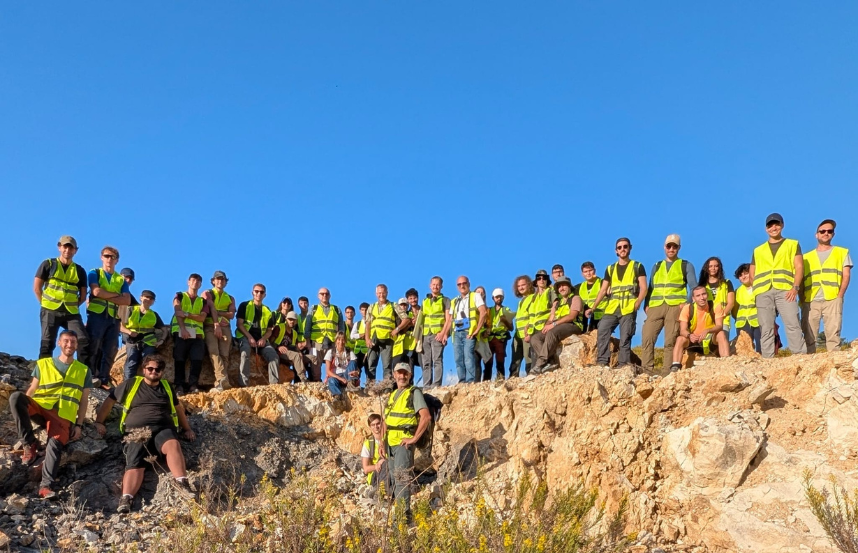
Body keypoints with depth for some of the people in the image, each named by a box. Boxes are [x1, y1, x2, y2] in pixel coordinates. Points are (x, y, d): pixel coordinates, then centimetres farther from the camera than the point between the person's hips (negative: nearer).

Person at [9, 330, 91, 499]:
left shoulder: (84, 371, 16)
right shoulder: (43, 364, 16)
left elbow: (83, 401, 12)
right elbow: (31, 390, 12)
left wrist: (78, 425, 2)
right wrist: (21, 411, -3)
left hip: (63, 416, -1)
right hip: (40, 408, 1)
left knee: (55, 444, -30)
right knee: (15, 396, -28)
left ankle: (46, 485, -35)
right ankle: (30, 443, -18)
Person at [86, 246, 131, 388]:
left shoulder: (121, 279, 18)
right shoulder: (94, 273, 10)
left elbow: (127, 300, 3)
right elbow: (96, 291, -10)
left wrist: (105, 296, -7)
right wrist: (116, 295, 0)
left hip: (114, 318, 3)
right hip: (96, 315, -3)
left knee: (110, 350, -1)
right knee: (93, 347, -8)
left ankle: (104, 379, 2)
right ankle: (91, 376, -5)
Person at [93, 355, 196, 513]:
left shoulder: (167, 387, 25)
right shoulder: (131, 384, 18)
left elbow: (178, 407, 37)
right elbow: (110, 401, 23)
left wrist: (187, 428, 34)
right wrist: (99, 422, 18)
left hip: (163, 429, 1)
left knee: (173, 445, -35)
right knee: (135, 464, -27)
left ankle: (181, 482, -42)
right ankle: (126, 500, -42)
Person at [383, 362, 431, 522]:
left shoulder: (414, 393, -6)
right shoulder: (392, 395, 17)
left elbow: (426, 416, -17)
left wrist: (414, 438, -17)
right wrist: (382, 442, 15)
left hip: (404, 443, -8)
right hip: (390, 443, 8)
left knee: (402, 478, -13)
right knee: (394, 478, 13)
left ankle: (404, 514, -12)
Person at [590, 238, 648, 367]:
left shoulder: (637, 266, 9)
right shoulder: (610, 269, 18)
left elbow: (644, 288, 1)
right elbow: (603, 290, 16)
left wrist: (637, 303, -15)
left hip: (628, 308, -3)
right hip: (612, 308, 4)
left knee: (625, 338, -5)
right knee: (602, 333, -10)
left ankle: (623, 365, -2)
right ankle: (602, 362, -9)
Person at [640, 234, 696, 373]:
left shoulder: (686, 266, 13)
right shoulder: (657, 266, 23)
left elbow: (693, 288, 6)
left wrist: (687, 303, -9)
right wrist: (646, 305, 4)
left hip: (675, 306, -3)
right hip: (655, 306, 3)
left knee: (670, 341, -8)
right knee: (647, 338, -10)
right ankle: (647, 368, -10)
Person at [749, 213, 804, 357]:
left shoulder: (792, 244, 18)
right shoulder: (758, 251, 24)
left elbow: (799, 267, 7)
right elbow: (752, 273, 23)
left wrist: (795, 287, -8)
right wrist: (756, 288, 5)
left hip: (784, 290, -2)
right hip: (763, 292, 2)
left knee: (793, 325, -15)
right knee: (766, 329, -3)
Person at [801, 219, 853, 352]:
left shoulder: (842, 252, 17)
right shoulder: (806, 257, 21)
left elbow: (846, 276, 7)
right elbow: (801, 280, 16)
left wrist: (839, 296, -6)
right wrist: (802, 299, 1)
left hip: (832, 299, -1)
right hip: (810, 301, 2)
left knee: (833, 334, -9)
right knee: (808, 336, -4)